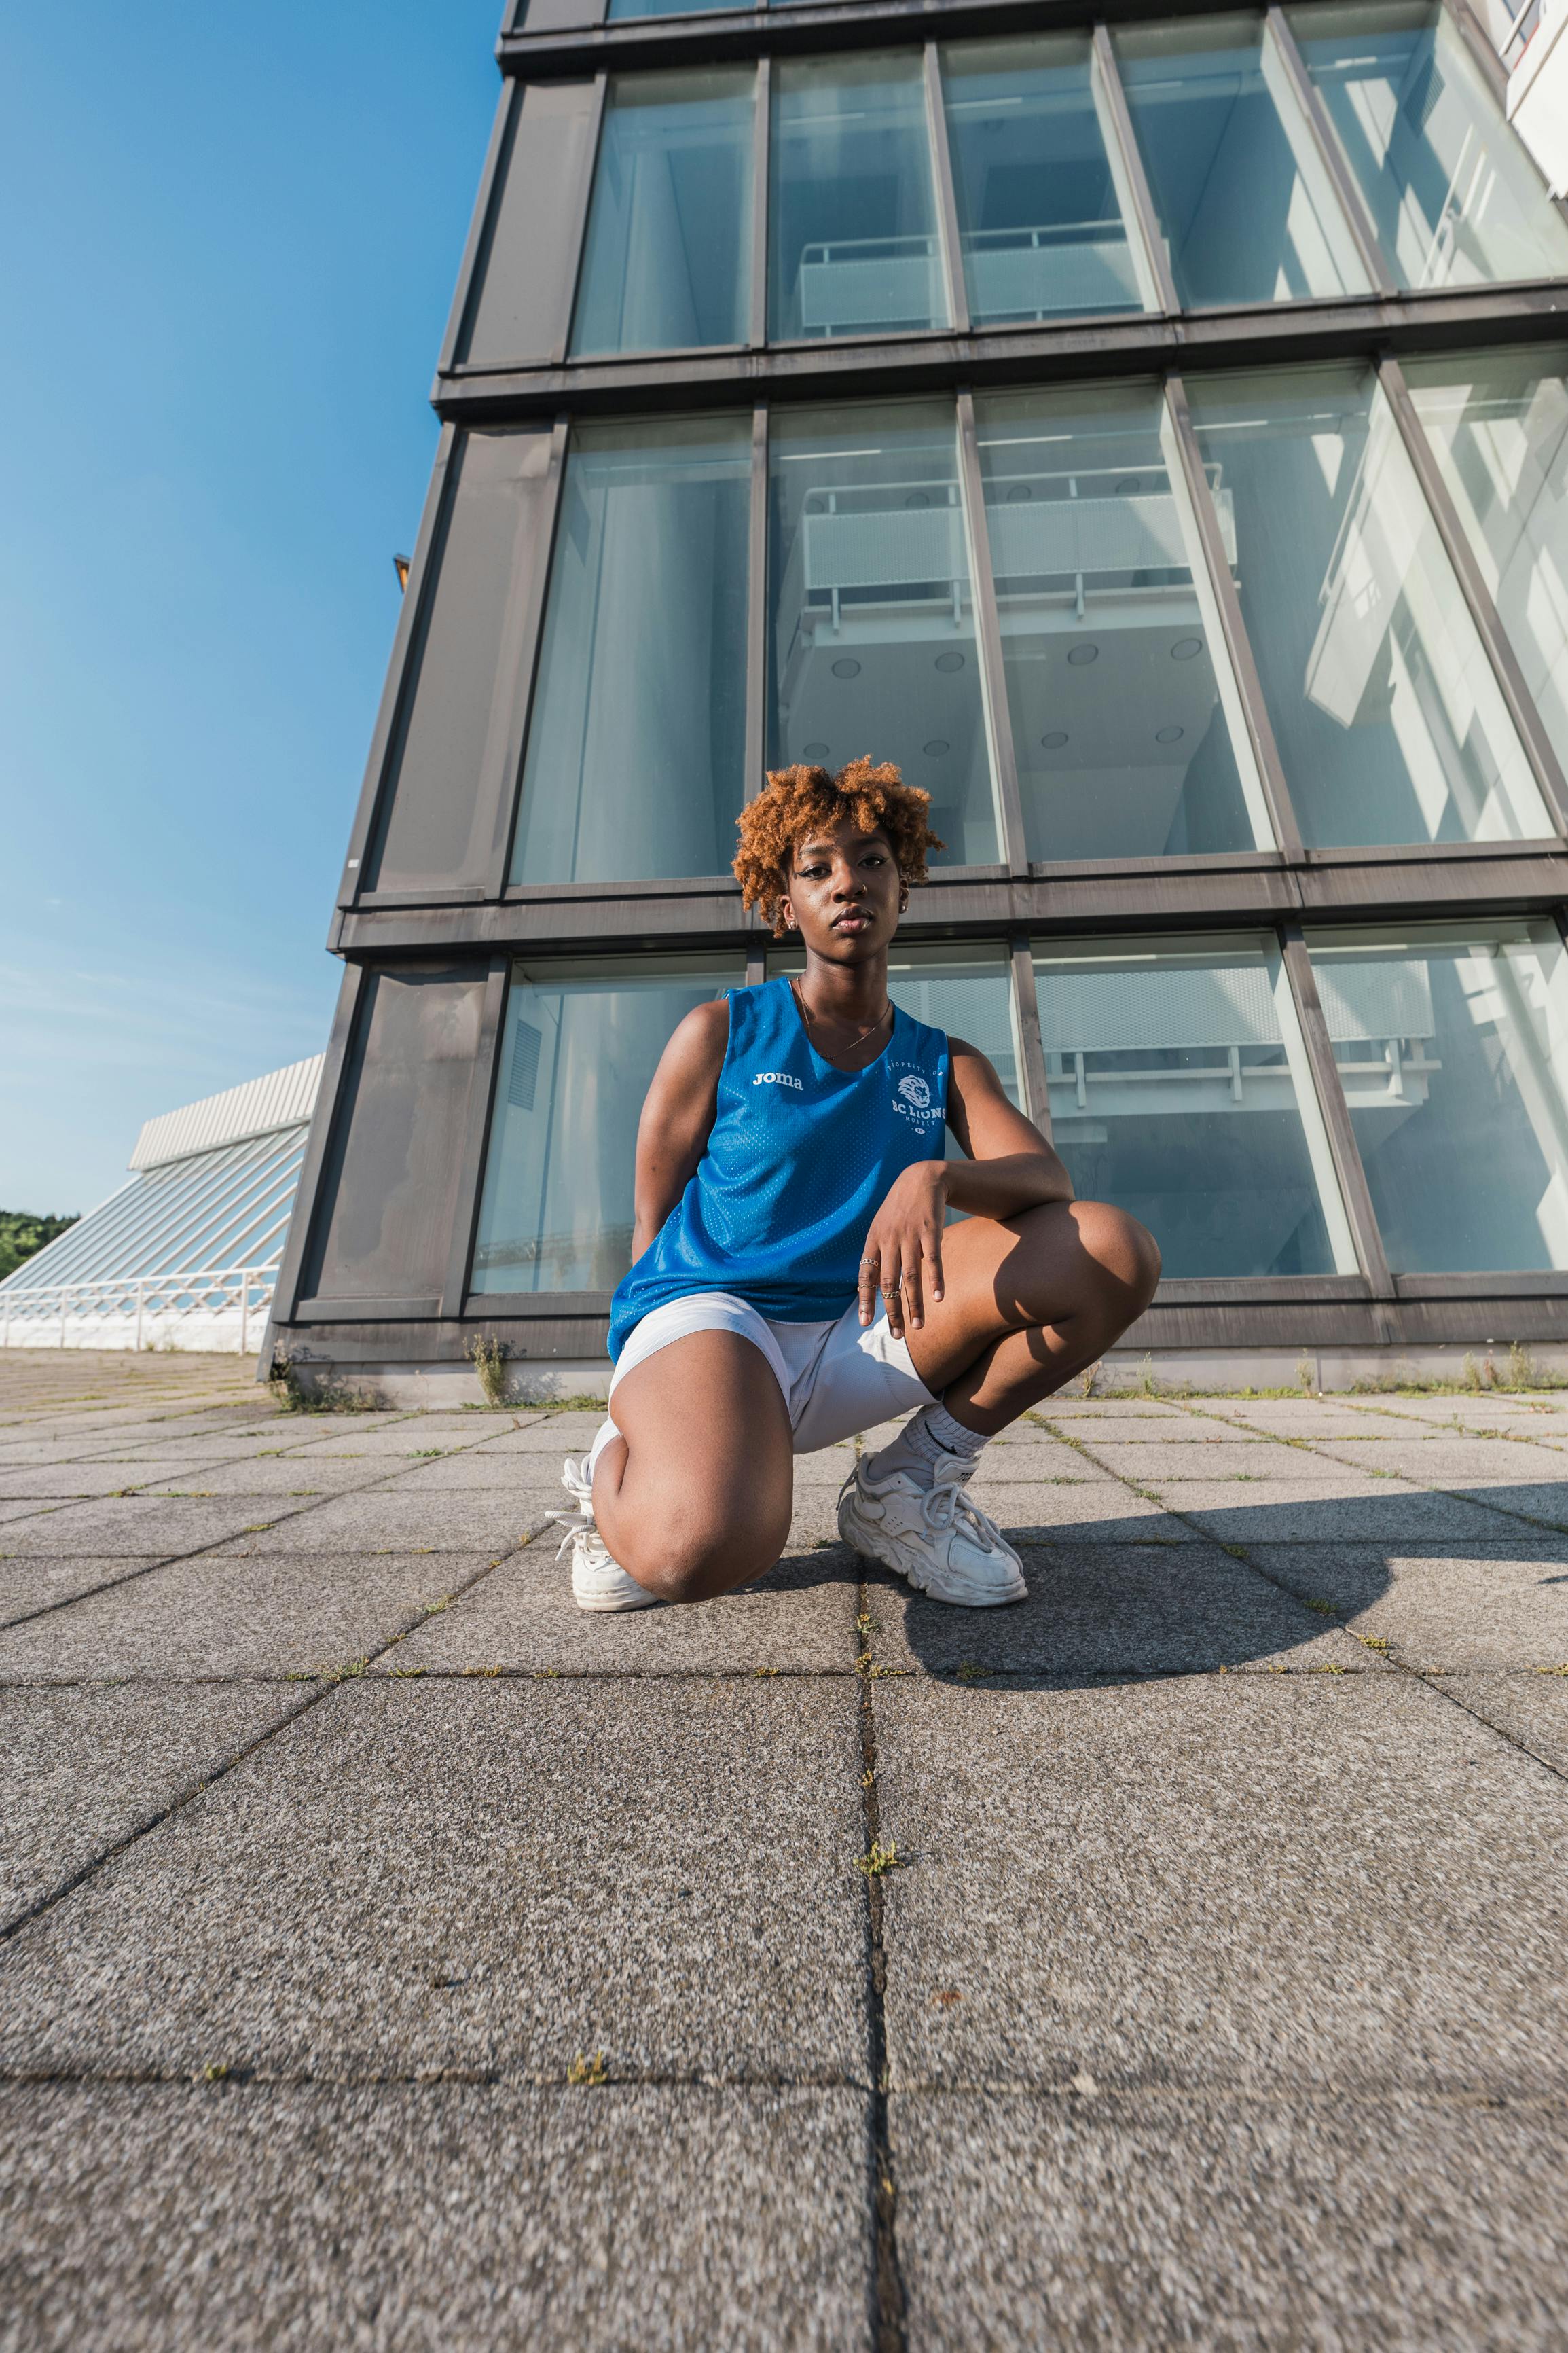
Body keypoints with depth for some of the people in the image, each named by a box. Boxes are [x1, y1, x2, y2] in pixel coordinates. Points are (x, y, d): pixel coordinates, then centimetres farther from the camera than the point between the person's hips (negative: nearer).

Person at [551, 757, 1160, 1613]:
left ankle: (907, 1482, 3)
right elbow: (655, 1225, 2)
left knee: (1115, 1251, -12)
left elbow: (1046, 1178, -7)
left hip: (852, 1335, 4)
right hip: (706, 1309, -3)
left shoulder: (946, 1064, 10)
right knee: (704, 1544, -38)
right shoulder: (721, 1033, 1)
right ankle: (619, 1470, 3)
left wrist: (933, 1178, -29)